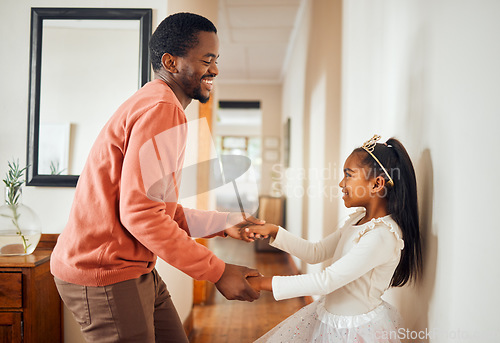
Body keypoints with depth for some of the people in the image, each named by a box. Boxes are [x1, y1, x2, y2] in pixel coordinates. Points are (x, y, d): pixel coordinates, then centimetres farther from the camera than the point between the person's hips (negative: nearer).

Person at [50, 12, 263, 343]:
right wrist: (217, 272, -20)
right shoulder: (163, 109, -18)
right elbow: (140, 213, -25)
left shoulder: (151, 103, 17)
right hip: (103, 274, -10)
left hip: (136, 268, 10)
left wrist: (224, 224, 11)